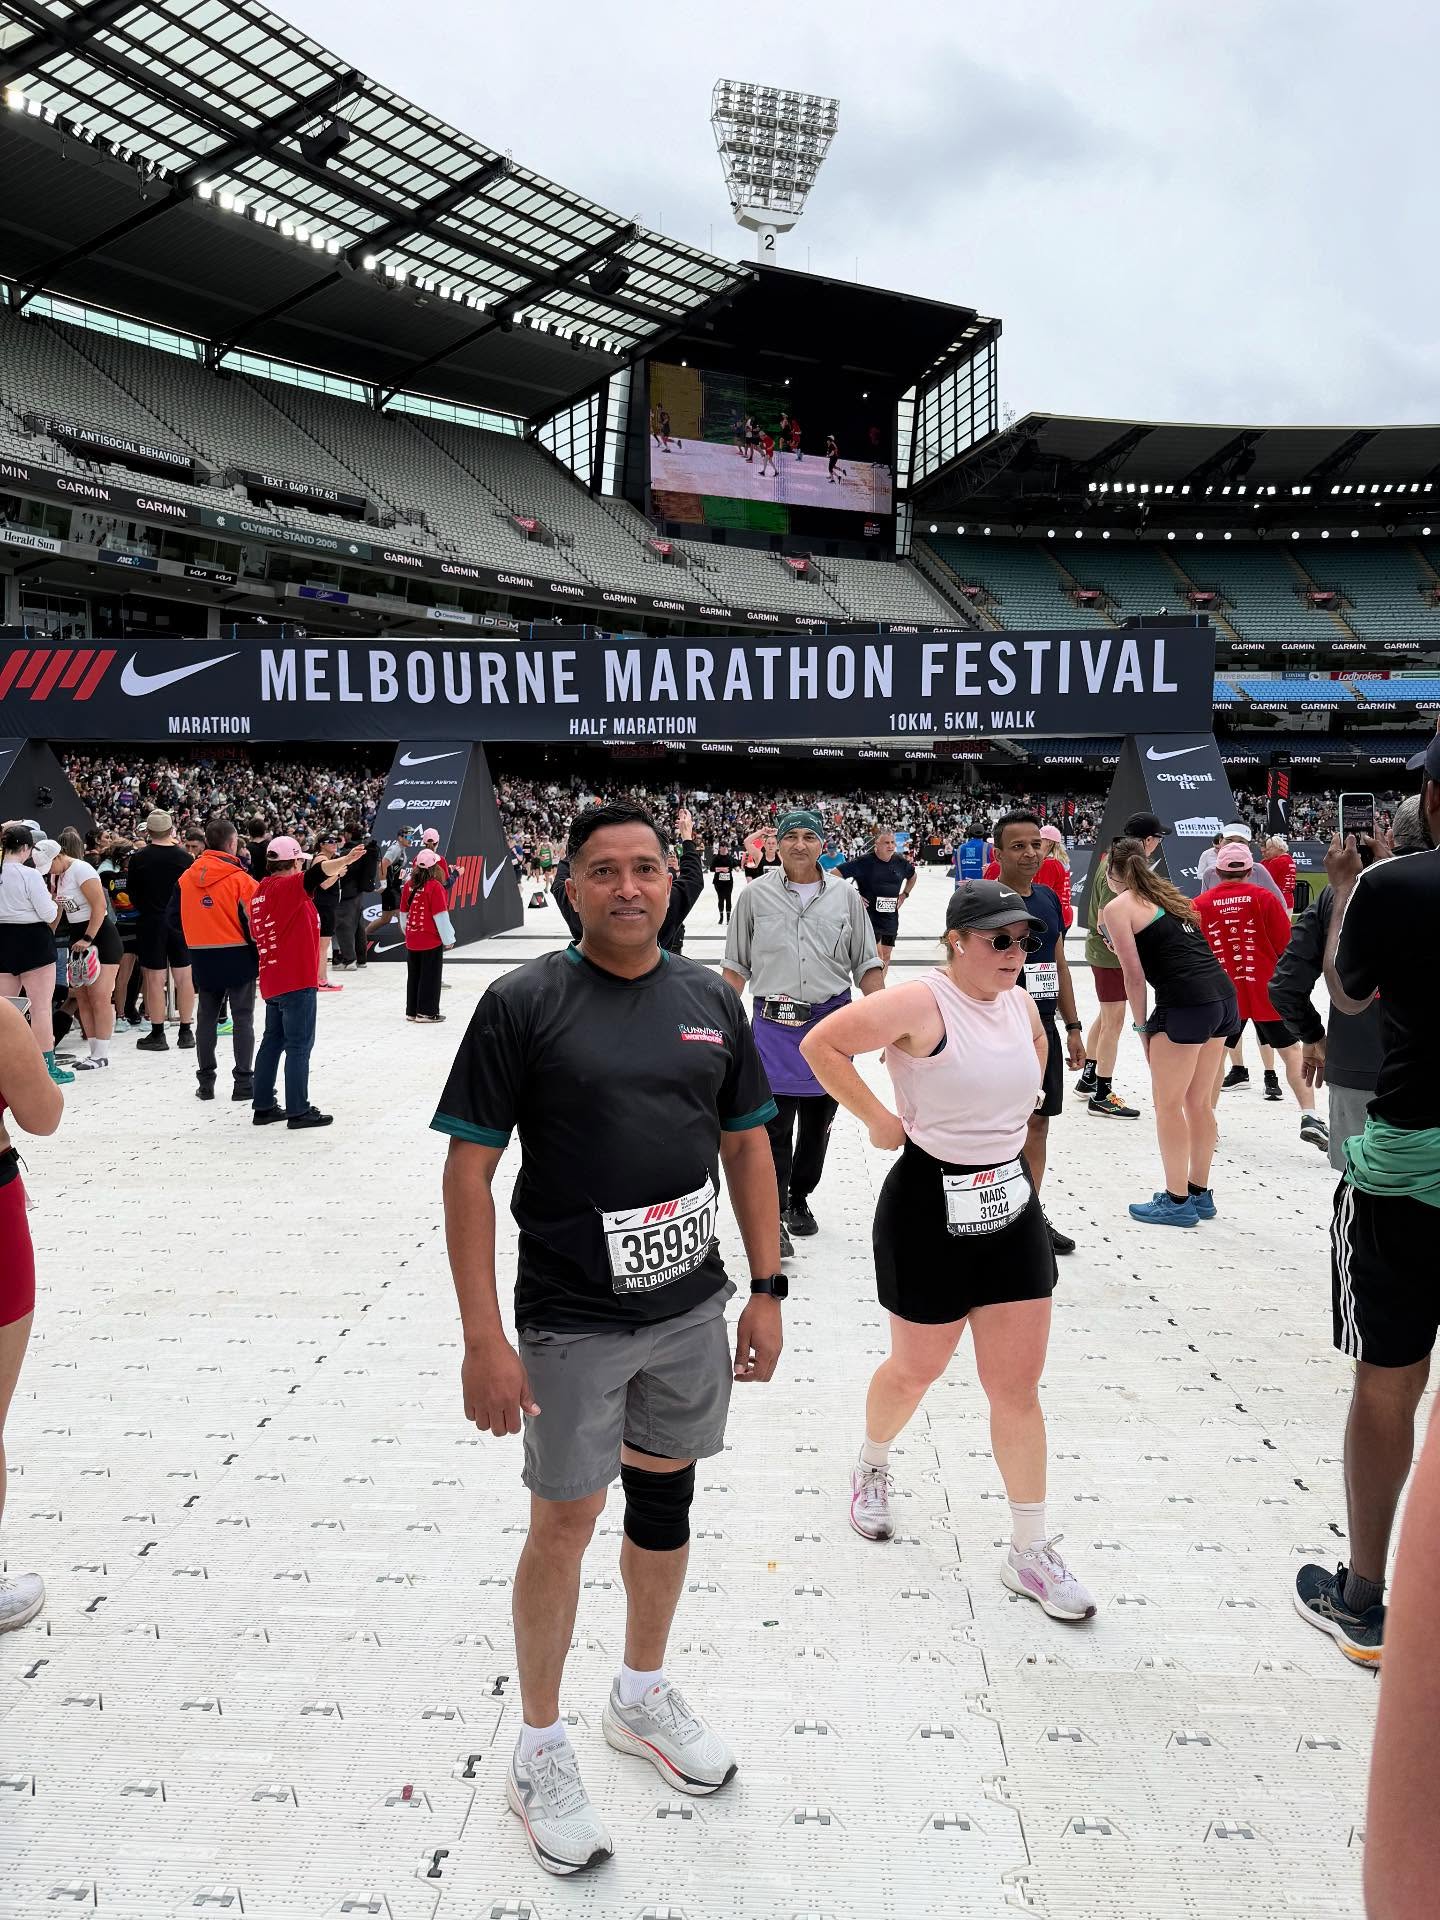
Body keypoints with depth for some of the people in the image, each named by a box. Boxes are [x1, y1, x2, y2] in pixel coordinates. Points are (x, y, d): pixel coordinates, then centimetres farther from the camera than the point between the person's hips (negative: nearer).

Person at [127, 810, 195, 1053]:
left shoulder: (139, 858, -8)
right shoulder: (183, 856, -3)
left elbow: (133, 893, 1)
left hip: (151, 922, -2)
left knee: (155, 979, 2)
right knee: (184, 977, 8)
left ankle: (157, 1035, 5)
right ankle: (186, 1032, 13)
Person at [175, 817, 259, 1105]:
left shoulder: (186, 878, 3)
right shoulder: (239, 878, -13)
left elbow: (177, 919, 7)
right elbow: (256, 919, -13)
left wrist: (195, 943, 17)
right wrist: (259, 953, 0)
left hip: (203, 959, 4)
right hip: (238, 957, -4)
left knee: (206, 1018, 12)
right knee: (242, 1018, 3)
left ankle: (205, 1082, 16)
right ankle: (243, 1083, 4)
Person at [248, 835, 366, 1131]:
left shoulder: (260, 892, 12)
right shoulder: (287, 885, -13)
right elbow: (315, 874, -33)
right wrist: (345, 860, -48)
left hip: (271, 981, 9)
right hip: (297, 981, -9)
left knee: (273, 1041, 15)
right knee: (299, 1045, -3)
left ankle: (263, 1107, 20)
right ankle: (298, 1111, 0)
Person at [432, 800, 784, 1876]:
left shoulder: (711, 1001, 2)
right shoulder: (523, 1003, -11)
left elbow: (747, 1145, 9)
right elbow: (469, 1169, -12)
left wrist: (767, 1289, 5)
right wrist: (484, 1337, -15)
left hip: (692, 1311, 5)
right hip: (571, 1324, -4)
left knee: (666, 1501, 18)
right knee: (565, 1522, 6)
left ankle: (644, 1696, 42)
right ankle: (541, 1749, 29)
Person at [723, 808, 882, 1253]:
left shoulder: (846, 897, 4)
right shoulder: (755, 896, 2)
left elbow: (867, 965, 7)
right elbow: (736, 965, 7)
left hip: (831, 1020, 2)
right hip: (774, 1024, -2)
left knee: (817, 1123, 13)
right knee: (775, 1124, -5)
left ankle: (799, 1200, 31)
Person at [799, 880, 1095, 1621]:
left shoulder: (1022, 1004, 3)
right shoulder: (922, 1003, -20)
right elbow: (821, 1044, -21)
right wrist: (878, 1120, -18)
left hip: (1011, 1206, 6)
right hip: (930, 1209, -5)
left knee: (1017, 1385, 8)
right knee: (917, 1369, 14)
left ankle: (1029, 1552, 21)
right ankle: (872, 1466, 46)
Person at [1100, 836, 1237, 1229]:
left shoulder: (1117, 908, 0)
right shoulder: (1168, 895, 23)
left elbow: (1134, 976, -4)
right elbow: (1191, 950, 18)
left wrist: (1142, 1026, 4)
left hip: (1186, 1003, -8)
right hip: (1223, 994, 8)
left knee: (1168, 1105, 5)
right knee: (1199, 1102, 18)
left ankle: (1177, 1201, 13)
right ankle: (1199, 1193, 28)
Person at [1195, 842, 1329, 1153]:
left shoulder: (1199, 905, -1)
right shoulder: (1264, 898, -4)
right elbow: (1287, 945, -2)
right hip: (1267, 990, -1)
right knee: (1291, 1051, 8)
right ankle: (1310, 1118, -2)